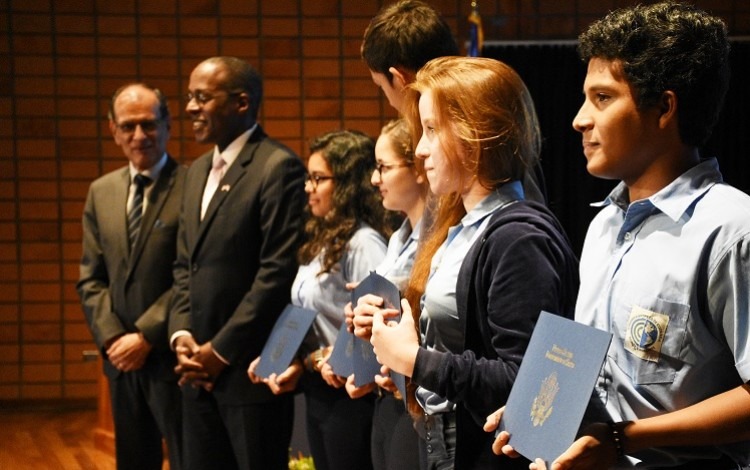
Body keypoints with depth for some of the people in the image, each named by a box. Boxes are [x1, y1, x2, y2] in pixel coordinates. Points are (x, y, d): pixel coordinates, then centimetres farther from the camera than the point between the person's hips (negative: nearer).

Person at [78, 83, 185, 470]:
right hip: (122, 360, 6)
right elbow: (90, 278, 10)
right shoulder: (101, 192, 11)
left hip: (173, 357, -6)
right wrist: (111, 337, -4)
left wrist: (145, 336, -14)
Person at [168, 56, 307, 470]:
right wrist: (181, 335, 2)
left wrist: (221, 350, -14)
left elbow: (278, 271, -17)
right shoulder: (198, 171, 16)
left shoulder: (278, 167, -12)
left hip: (251, 369, -8)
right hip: (200, 370, 8)